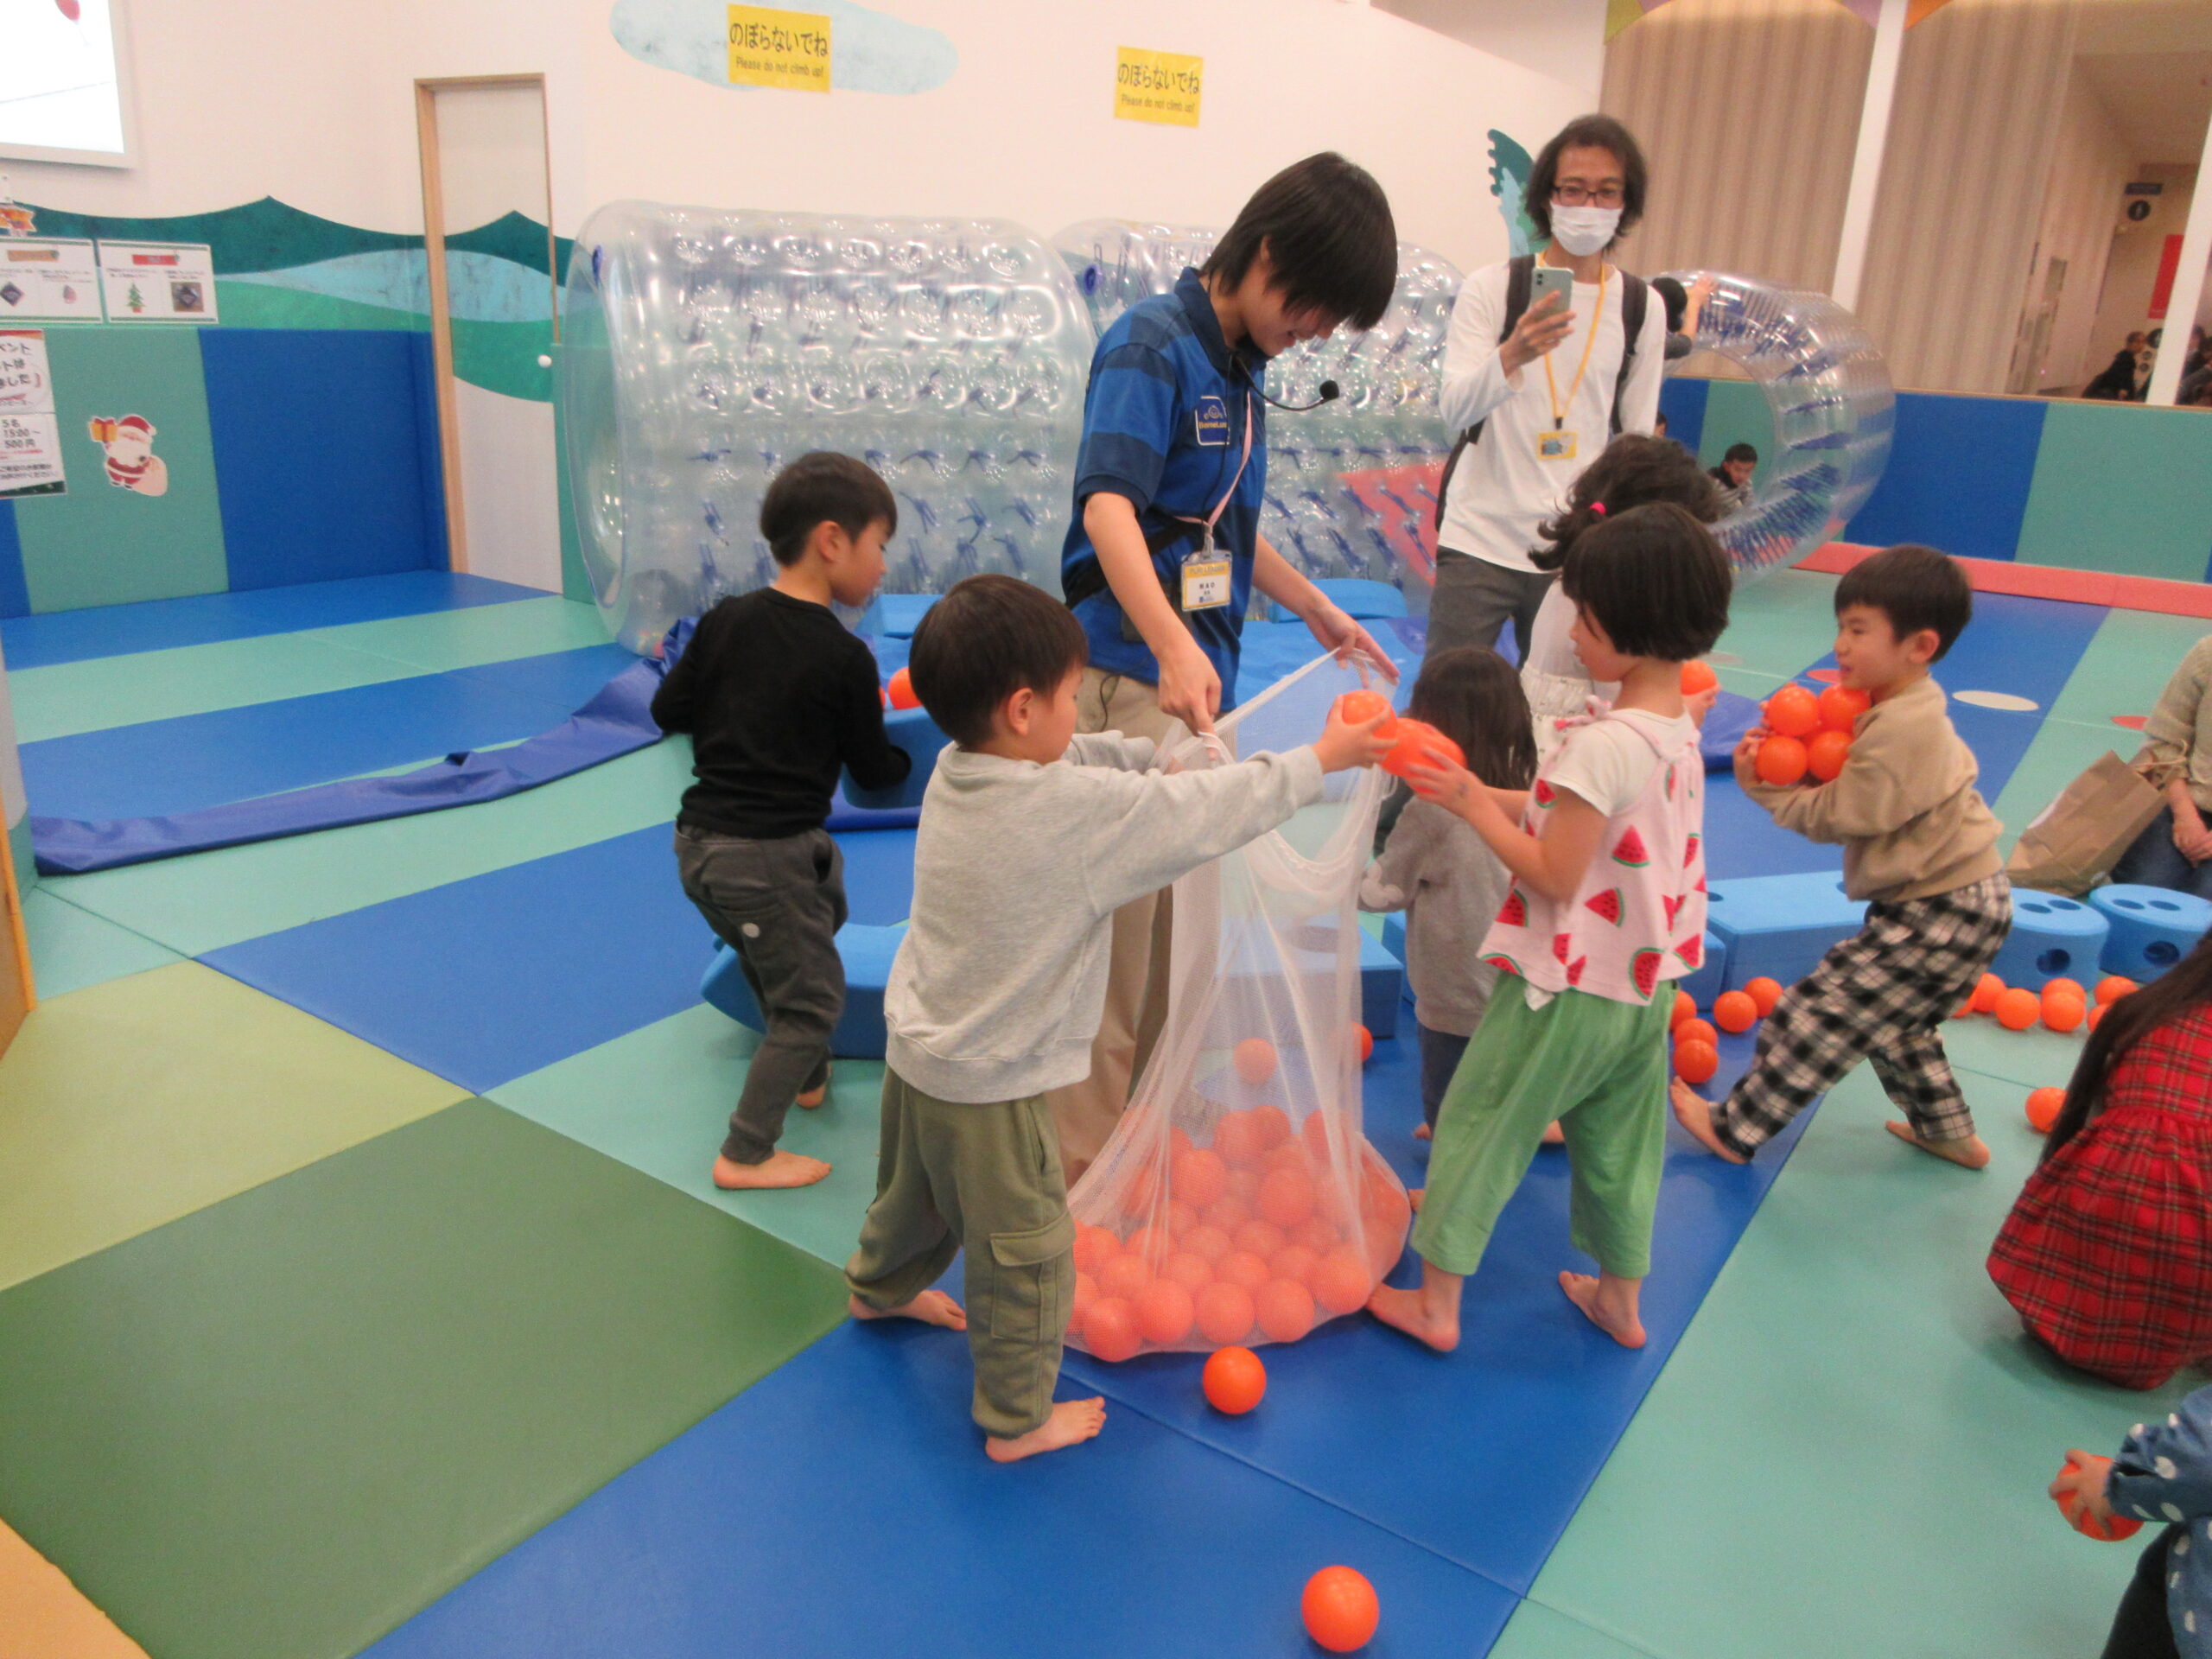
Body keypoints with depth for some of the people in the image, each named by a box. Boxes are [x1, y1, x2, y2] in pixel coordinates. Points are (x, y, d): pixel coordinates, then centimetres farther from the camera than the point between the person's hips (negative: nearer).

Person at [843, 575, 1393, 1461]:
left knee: (915, 1192, 34)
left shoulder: (955, 770, -6)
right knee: (1025, 1252, 12)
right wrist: (1323, 758, -6)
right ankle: (1017, 1420, 30)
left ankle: (879, 1288, 61)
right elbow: (1207, 810, -18)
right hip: (988, 1086, -8)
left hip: (915, 1048, 8)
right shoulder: (1078, 809, -28)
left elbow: (1087, 758, 10)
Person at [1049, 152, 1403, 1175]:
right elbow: (1108, 508, -27)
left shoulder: (1240, 367, 16)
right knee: (1116, 925, -2)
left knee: (1177, 919, 17)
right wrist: (1174, 646, -40)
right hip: (1133, 679, -9)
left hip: (1200, 682, 9)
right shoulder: (1151, 344, -11)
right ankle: (1081, 1161, 12)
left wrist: (1318, 613, 27)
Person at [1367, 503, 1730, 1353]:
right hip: (1645, 988, 8)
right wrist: (1483, 793, 0)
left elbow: (1553, 876, -23)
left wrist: (1473, 804, -14)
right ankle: (1619, 1299, 39)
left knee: (1476, 1130, 7)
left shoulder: (1603, 744, -26)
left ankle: (1436, 1303, 19)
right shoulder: (1679, 730, 2)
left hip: (1568, 990, -8)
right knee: (1616, 1144, 22)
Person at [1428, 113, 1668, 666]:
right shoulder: (1491, 287, -1)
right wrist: (1513, 355, -32)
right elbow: (1456, 407, -12)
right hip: (1480, 541, -2)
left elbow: (1637, 439, 12)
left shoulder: (1642, 307, 7)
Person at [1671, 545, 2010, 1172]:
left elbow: (1835, 817, -22)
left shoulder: (1903, 728, -26)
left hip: (1939, 916, -11)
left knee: (1814, 1015, -6)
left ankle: (1735, 1131, 4)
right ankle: (1948, 1132, 44)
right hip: (1967, 899, 11)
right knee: (1897, 1024, 29)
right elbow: (1849, 787, 6)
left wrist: (1765, 785, -13)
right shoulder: (1902, 708, 7)